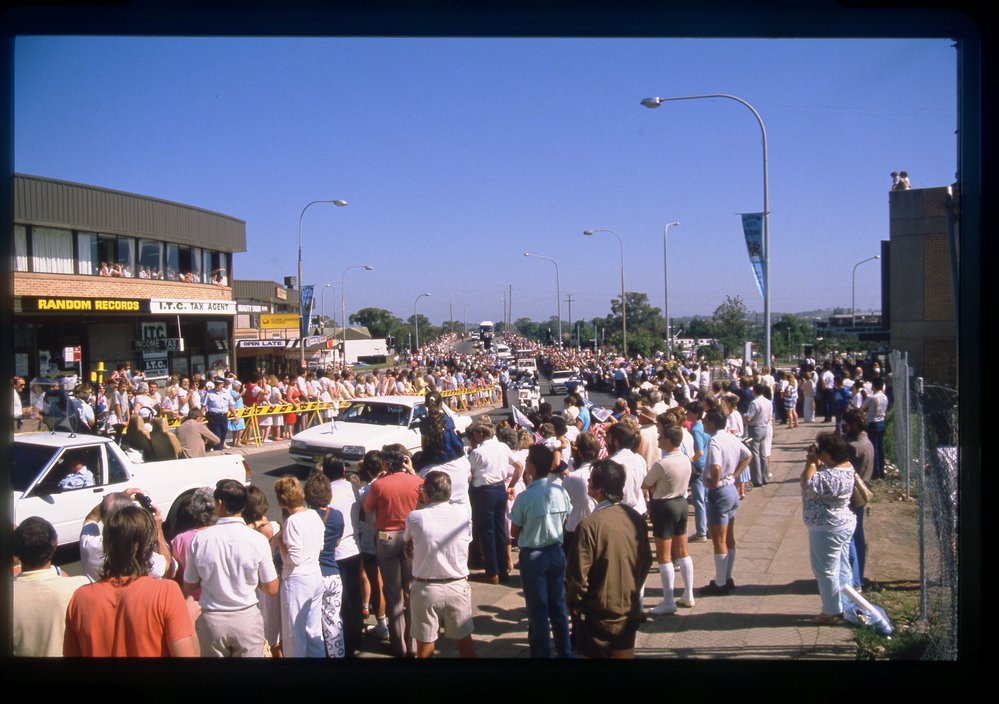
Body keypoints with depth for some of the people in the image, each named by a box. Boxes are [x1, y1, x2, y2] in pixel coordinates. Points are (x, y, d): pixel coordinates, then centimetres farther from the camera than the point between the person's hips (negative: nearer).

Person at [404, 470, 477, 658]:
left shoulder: (415, 518, -15)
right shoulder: (462, 512, -9)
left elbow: (408, 552, 0)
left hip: (426, 588, -2)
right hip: (458, 586, 2)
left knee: (425, 645, 11)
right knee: (464, 641, 15)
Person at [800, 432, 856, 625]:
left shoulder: (832, 477, -29)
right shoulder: (845, 466, 3)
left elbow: (808, 486, -27)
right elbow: (821, 475, 14)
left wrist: (811, 463, -18)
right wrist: (815, 462, -4)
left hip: (827, 530, -10)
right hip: (845, 524, 10)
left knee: (826, 572, 3)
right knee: (842, 569, 17)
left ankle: (832, 613, 13)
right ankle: (844, 607, 28)